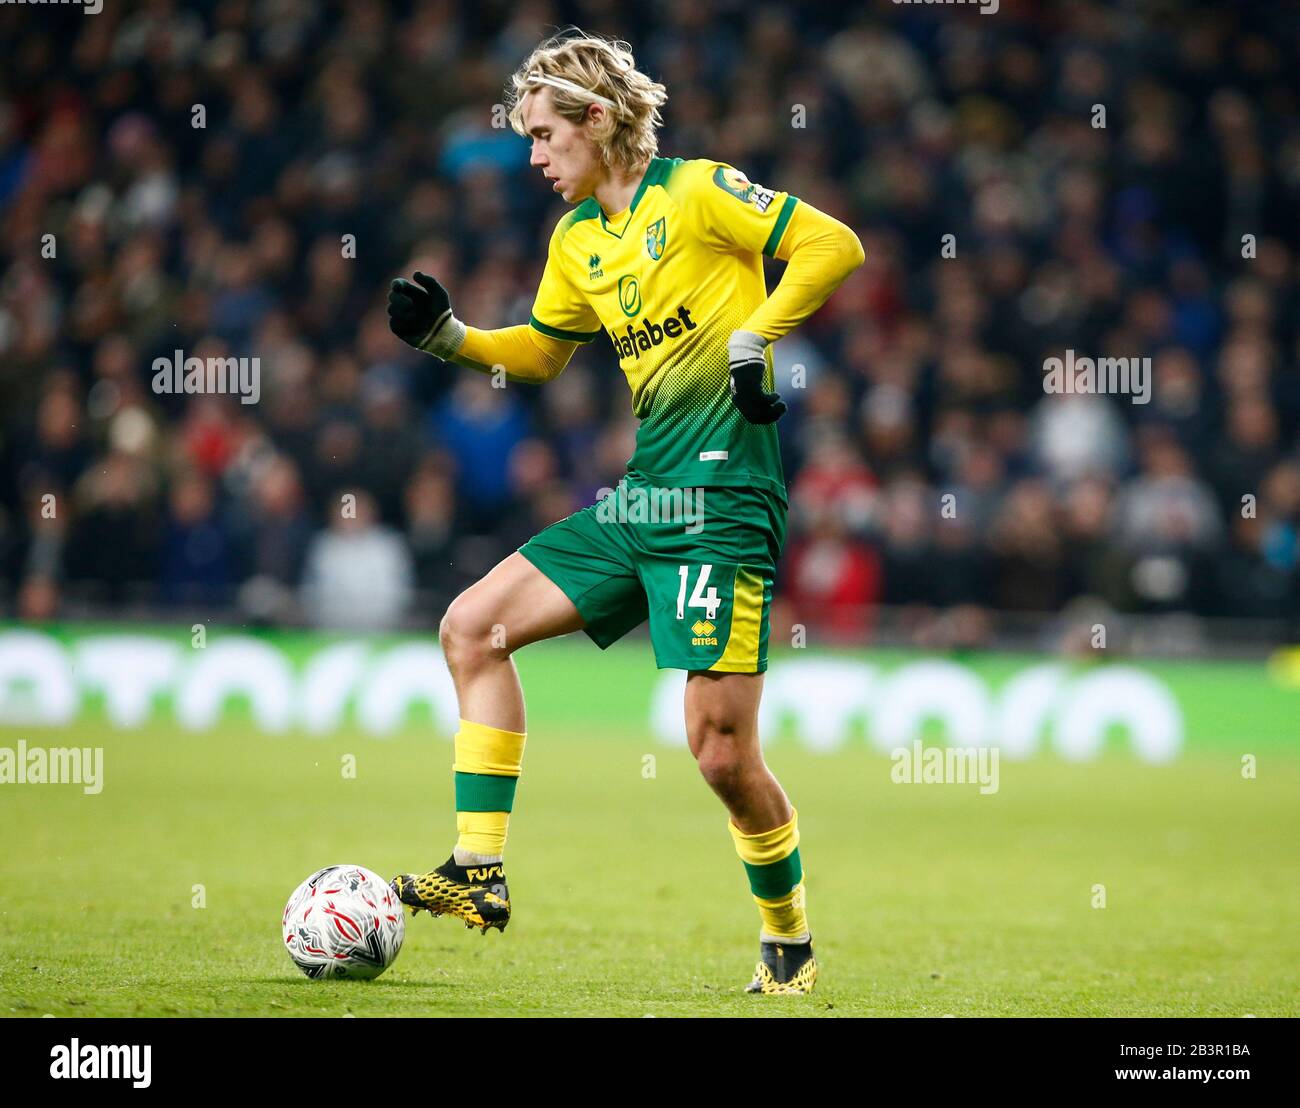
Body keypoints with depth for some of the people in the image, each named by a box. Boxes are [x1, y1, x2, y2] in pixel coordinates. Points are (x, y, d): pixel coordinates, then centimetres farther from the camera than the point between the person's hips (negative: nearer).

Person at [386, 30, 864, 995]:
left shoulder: (696, 192, -7)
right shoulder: (576, 242, 16)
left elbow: (834, 245, -12)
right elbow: (540, 353, 31)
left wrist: (753, 338, -18)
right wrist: (446, 335, 17)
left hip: (722, 497, -8)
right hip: (641, 496, 9)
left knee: (722, 749, -11)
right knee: (473, 625, 4)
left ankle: (790, 941, 10)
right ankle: (480, 876, 4)